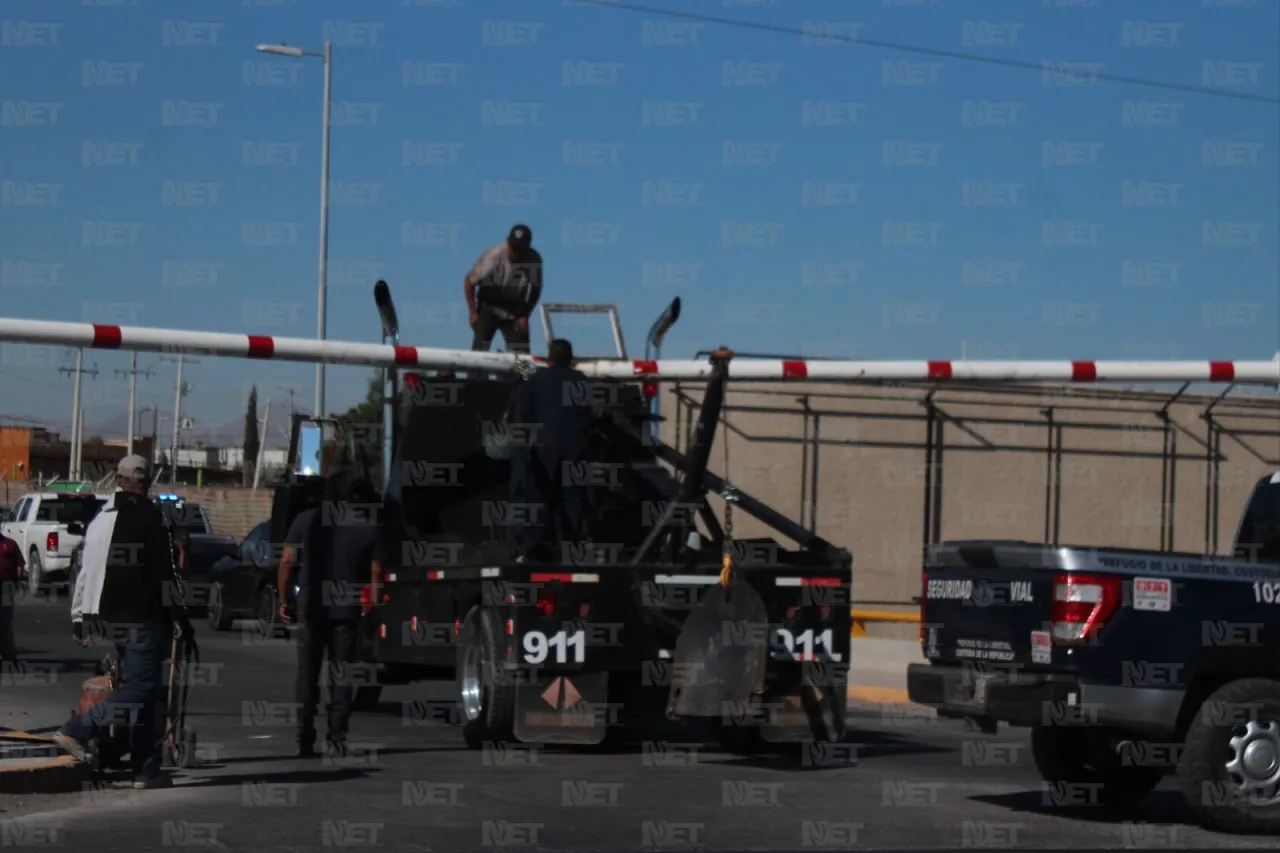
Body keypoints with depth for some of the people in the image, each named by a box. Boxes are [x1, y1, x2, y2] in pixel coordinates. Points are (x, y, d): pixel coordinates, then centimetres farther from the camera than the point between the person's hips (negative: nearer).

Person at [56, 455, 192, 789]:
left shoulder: (100, 519, 11)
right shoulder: (150, 517, -8)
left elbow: (85, 570, 14)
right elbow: (165, 572, -11)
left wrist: (79, 618, 19)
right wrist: (179, 615, -5)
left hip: (109, 619, 8)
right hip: (144, 617, -8)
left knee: (141, 687, 11)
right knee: (139, 689, -6)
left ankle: (146, 770, 9)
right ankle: (77, 731, -19)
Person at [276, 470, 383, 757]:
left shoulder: (306, 521, 1)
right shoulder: (369, 529, 0)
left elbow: (287, 562, -3)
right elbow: (376, 574, -2)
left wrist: (283, 598, 4)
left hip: (310, 607, 0)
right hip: (347, 610, 0)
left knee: (307, 674, 7)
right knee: (342, 676, 6)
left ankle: (305, 740, 3)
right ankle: (336, 739, 1)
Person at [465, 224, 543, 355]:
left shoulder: (534, 259, -19)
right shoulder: (493, 256, -26)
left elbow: (536, 288, 0)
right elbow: (470, 282, -12)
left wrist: (525, 316, -3)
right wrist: (473, 313, -10)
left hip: (515, 313, 2)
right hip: (488, 309, -2)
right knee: (479, 350, -12)